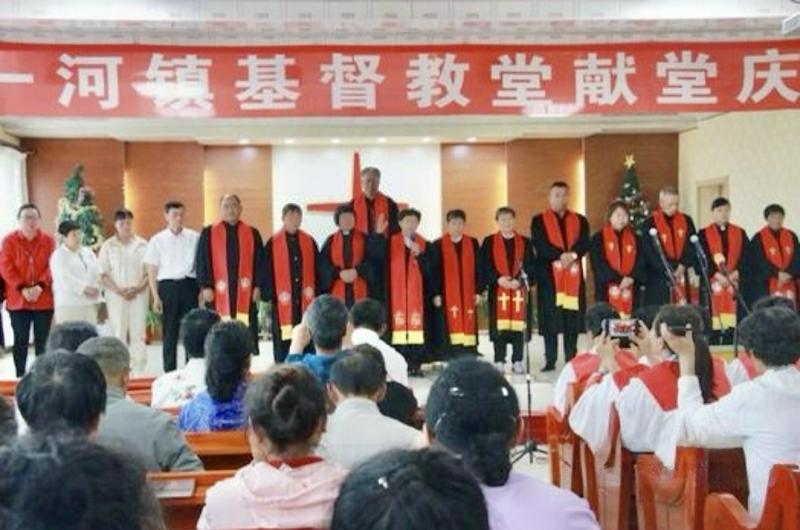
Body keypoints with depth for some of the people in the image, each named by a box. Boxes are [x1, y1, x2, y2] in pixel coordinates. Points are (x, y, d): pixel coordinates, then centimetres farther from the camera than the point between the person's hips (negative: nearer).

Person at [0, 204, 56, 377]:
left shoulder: (48, 240, 3)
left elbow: (52, 267, -1)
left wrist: (40, 286, -16)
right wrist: (22, 289, -16)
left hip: (44, 299, 1)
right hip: (18, 299, -1)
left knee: (42, 341, 6)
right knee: (20, 341, 6)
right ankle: (20, 377, 13)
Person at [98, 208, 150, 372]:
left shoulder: (142, 244, 7)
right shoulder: (108, 246, 5)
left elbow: (149, 271, 5)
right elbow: (103, 274, 0)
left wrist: (137, 288, -10)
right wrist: (119, 290, -11)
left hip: (138, 294, 1)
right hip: (116, 295, -1)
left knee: (138, 334, -1)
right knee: (118, 334, -2)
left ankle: (139, 370, 2)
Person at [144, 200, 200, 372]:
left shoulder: (194, 237, 4)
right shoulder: (157, 240, 3)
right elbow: (152, 271, 3)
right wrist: (156, 297, -2)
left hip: (189, 284, 1)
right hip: (168, 286, -1)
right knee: (169, 332, 5)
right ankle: (170, 372, 13)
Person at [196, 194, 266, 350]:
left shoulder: (252, 233, 9)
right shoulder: (208, 233, 6)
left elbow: (260, 261, 7)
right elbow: (201, 261, 2)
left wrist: (258, 286, -1)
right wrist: (205, 286, -6)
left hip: (245, 292, 1)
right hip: (218, 292, -1)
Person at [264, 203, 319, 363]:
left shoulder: (309, 241, 8)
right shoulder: (273, 243, -1)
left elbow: (316, 269, 10)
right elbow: (268, 271, -1)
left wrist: (316, 292, 4)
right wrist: (270, 295, -8)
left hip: (305, 299, 3)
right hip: (283, 301, -3)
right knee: (283, 339, 2)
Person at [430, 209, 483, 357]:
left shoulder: (473, 243, 9)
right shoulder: (438, 245, 4)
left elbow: (478, 268, 8)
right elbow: (434, 272, 1)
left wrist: (478, 291, 1)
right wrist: (436, 294, -5)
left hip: (468, 295, 2)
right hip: (447, 295, -2)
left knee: (469, 327, 1)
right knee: (450, 329, -3)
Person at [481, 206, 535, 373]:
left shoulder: (525, 242, 10)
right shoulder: (489, 242, 6)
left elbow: (529, 267, 3)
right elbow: (485, 267, -1)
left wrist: (519, 281, -13)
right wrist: (498, 279, -16)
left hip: (519, 290, 1)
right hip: (498, 290, -1)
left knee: (519, 325, 0)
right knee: (499, 326, -2)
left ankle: (517, 361, 9)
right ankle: (499, 361, 5)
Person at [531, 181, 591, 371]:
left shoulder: (580, 220, 14)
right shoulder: (539, 221, 6)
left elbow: (585, 243, -1)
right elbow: (540, 246, -9)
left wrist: (573, 255, -21)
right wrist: (561, 255, -22)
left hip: (573, 276, 2)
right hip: (549, 275, -2)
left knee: (573, 320, 2)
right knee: (550, 320, -3)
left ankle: (571, 361, 8)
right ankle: (550, 361, 3)